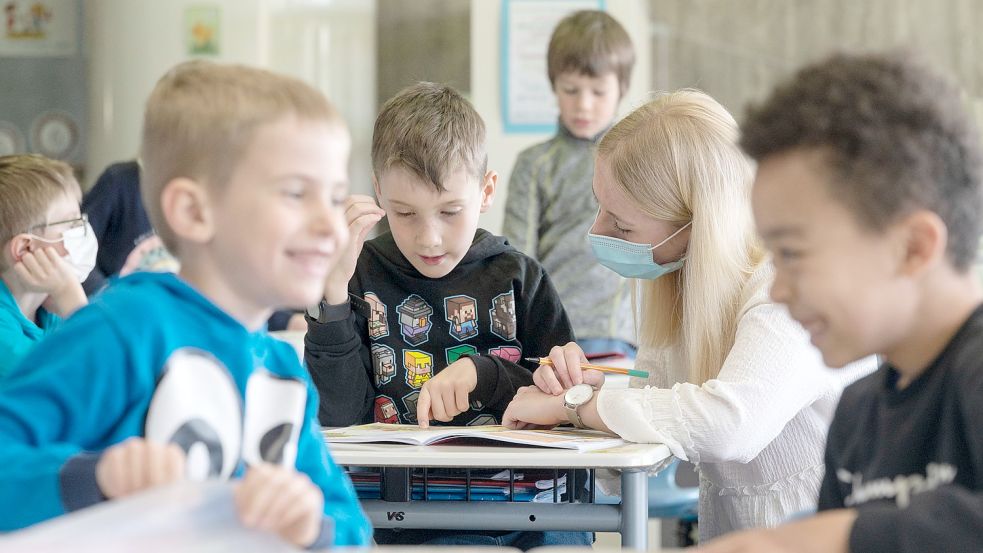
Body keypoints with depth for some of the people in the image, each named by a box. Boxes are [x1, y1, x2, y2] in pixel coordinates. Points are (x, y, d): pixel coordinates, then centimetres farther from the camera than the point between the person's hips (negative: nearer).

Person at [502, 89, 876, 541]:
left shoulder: (789, 293, -19)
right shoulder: (668, 276, 6)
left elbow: (732, 421, -33)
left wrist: (574, 404, -22)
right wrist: (592, 389, -8)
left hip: (808, 537, -7)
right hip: (724, 532, 7)